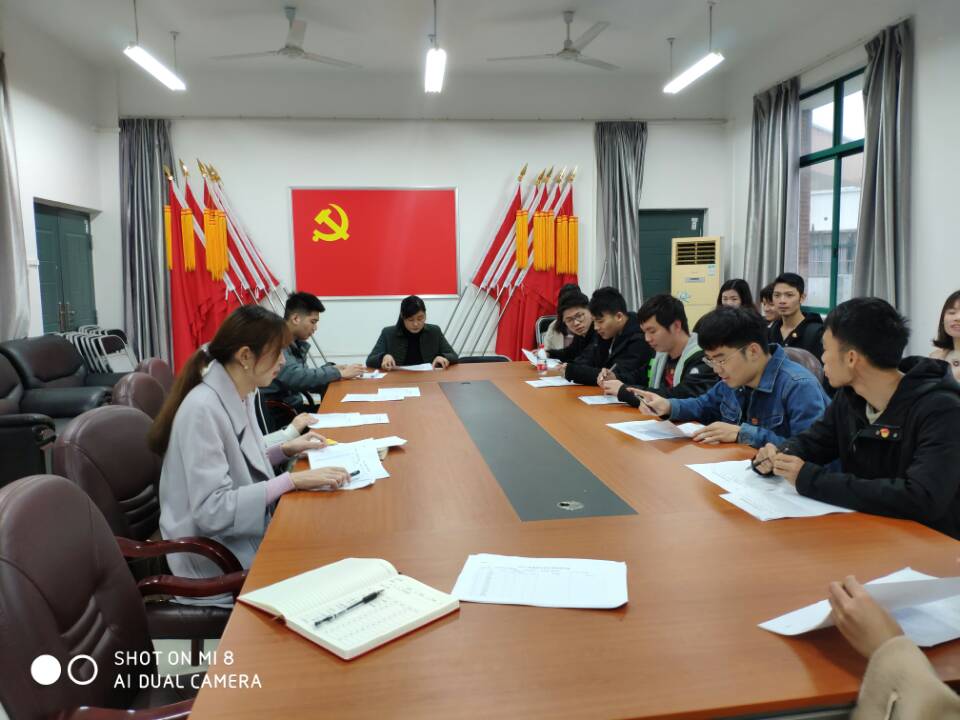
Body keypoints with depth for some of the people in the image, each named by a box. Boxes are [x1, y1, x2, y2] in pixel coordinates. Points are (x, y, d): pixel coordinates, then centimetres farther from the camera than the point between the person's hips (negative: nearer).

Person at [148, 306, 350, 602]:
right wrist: (292, 480, -28)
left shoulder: (241, 396, 3)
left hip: (246, 537, 8)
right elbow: (212, 510, -27)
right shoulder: (203, 409, -24)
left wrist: (285, 450, 3)